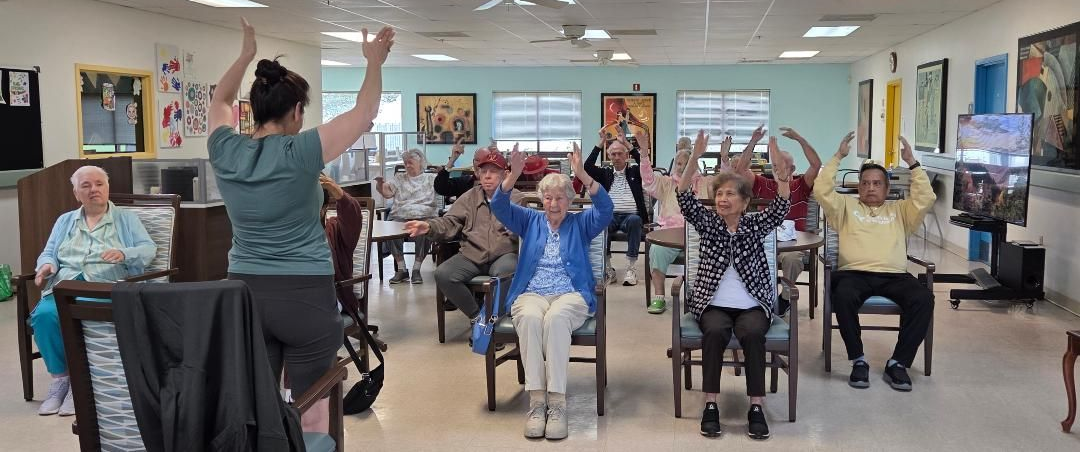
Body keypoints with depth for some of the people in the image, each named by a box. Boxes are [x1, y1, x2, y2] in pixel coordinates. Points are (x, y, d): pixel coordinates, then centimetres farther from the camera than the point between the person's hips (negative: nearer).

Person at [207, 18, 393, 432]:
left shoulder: (225, 151, 0)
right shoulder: (301, 152, -14)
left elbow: (220, 101, 21)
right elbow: (365, 113, -6)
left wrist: (246, 53, 27)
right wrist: (374, 63, 7)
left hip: (244, 292, 5)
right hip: (305, 294, -5)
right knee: (312, 410, 4)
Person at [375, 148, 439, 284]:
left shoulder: (430, 178, 19)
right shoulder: (399, 178, 25)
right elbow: (387, 192, 10)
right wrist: (380, 184, -10)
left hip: (424, 216, -2)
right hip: (401, 216, 2)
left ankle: (417, 269, -26)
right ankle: (401, 269, -20)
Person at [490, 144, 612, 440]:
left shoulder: (581, 223, 13)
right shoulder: (530, 221, 18)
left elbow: (605, 208, -6)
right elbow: (499, 207, 1)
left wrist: (582, 174, -20)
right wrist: (514, 175, -17)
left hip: (571, 295, -1)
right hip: (531, 294, 1)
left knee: (555, 318, -37)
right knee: (530, 318, -35)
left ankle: (557, 401, -38)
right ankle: (536, 401, -36)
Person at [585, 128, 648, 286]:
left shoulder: (634, 172, 17)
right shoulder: (605, 173, 20)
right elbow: (587, 167, 3)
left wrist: (627, 144, -7)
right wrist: (601, 143, -1)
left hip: (631, 216, -1)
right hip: (610, 216, 1)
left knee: (635, 220, -37)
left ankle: (631, 268, -34)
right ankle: (607, 268, -28)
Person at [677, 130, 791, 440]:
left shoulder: (754, 226, 8)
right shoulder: (708, 223, 7)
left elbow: (780, 209, -11)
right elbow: (684, 198, -9)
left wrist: (783, 178, -32)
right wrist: (695, 157, -23)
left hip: (752, 305, 0)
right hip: (713, 304, 0)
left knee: (752, 333, -32)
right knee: (715, 332, -32)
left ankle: (756, 407, -26)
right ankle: (710, 405, -25)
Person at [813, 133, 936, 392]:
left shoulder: (899, 210, 25)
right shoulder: (846, 206, 21)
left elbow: (926, 199, 8)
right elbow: (821, 190, 6)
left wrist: (912, 163, 4)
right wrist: (838, 157, 4)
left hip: (894, 275, 2)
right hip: (854, 273, -2)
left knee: (924, 299, -28)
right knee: (843, 297, -37)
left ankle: (898, 363, -20)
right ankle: (858, 361, -20)